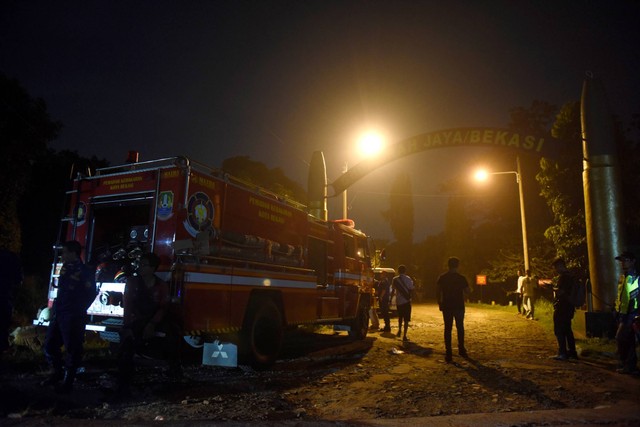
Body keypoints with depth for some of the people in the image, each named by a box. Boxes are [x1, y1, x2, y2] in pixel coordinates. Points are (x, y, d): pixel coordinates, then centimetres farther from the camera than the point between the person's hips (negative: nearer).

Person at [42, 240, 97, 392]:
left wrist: (79, 311, -5)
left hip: (73, 317, -8)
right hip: (58, 314, 8)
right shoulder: (64, 268, 11)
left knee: (72, 349, -1)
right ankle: (56, 374, 33)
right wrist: (55, 306, 14)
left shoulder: (85, 272, -11)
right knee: (50, 345, 15)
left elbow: (91, 294, -8)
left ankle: (68, 381, 11)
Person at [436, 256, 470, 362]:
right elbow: (467, 291, 1)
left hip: (447, 306, 0)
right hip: (459, 306, 0)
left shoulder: (442, 277, -3)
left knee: (448, 329, 2)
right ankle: (461, 350, 25)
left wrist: (439, 303, 5)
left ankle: (448, 353, -2)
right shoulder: (461, 278, -6)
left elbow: (437, 291, -5)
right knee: (460, 328, 17)